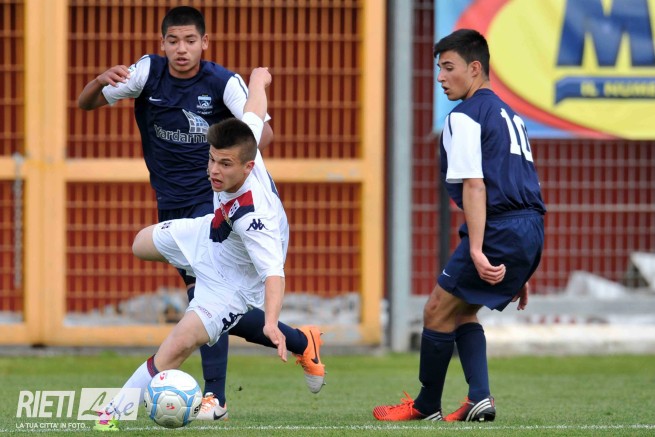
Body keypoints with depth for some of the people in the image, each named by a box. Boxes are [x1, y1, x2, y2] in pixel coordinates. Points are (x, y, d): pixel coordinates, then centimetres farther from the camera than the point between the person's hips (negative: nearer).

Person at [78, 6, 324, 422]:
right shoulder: (148, 72, -4)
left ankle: (215, 397, -16)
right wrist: (101, 82, -25)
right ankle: (301, 342, 24)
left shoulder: (223, 82, -13)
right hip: (172, 206, 5)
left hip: (212, 200, -5)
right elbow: (87, 103, -2)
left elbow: (263, 130, -22)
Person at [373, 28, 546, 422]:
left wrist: (476, 251, -24)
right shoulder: (509, 114, 24)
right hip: (531, 230, 9)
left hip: (500, 229, -9)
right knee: (462, 312, 19)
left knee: (438, 312, 3)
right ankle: (480, 399, 6)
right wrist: (519, 274, 29)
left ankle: (426, 405, 13)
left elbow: (474, 186, -16)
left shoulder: (465, 117, -5)